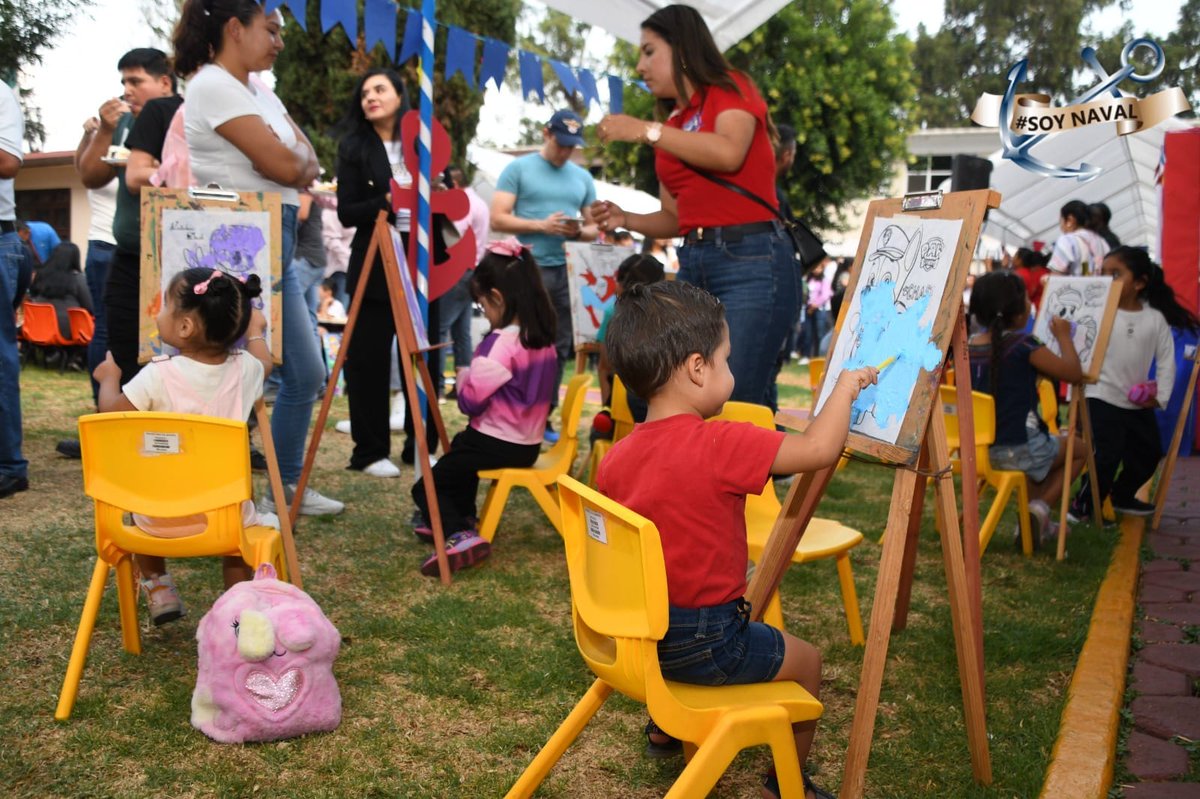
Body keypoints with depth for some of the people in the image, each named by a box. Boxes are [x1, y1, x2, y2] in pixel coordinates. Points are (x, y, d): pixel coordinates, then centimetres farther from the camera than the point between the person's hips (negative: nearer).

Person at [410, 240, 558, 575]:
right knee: (460, 453, 35)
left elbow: (471, 401, -20)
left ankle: (459, 536, -20)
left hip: (496, 444, -9)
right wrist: (474, 375, 14)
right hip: (528, 444, 9)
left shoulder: (500, 343, -23)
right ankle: (463, 517, 32)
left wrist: (462, 377, 0)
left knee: (426, 487, 0)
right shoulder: (543, 339, 3)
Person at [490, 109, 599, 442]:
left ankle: (544, 417, 15)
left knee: (559, 348, 6)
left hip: (569, 272, 5)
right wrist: (541, 225, -15)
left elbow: (593, 229, 19)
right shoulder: (518, 169, 3)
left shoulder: (583, 178, 16)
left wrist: (579, 231, -5)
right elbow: (498, 218, -4)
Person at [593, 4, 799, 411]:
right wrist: (626, 220, 4)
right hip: (693, 264, 7)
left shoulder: (731, 88, 3)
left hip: (752, 259, -7)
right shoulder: (670, 125, 19)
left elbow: (728, 153, -19)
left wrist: (645, 130, -12)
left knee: (737, 402, -13)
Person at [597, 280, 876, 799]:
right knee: (806, 661, 18)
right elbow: (819, 449, -23)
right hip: (703, 640, -7)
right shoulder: (719, 444, -24)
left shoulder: (615, 459, -3)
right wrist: (844, 387, -4)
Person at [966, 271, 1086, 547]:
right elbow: (1074, 373, -9)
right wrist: (1063, 336, 4)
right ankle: (1040, 507, 6)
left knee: (1047, 444, 37)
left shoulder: (968, 346, 0)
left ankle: (1037, 522, 32)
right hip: (1018, 450, -6)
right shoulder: (1023, 345, -18)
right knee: (1078, 448, 23)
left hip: (975, 448, 6)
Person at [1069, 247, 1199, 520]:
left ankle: (1121, 496, 37)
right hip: (1103, 398, -5)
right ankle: (1084, 505, 8)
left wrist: (1161, 395, -2)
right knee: (1107, 456, -9)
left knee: (1150, 454, 16)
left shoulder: (1156, 318, -1)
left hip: (1139, 403, 5)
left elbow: (1166, 360, 4)